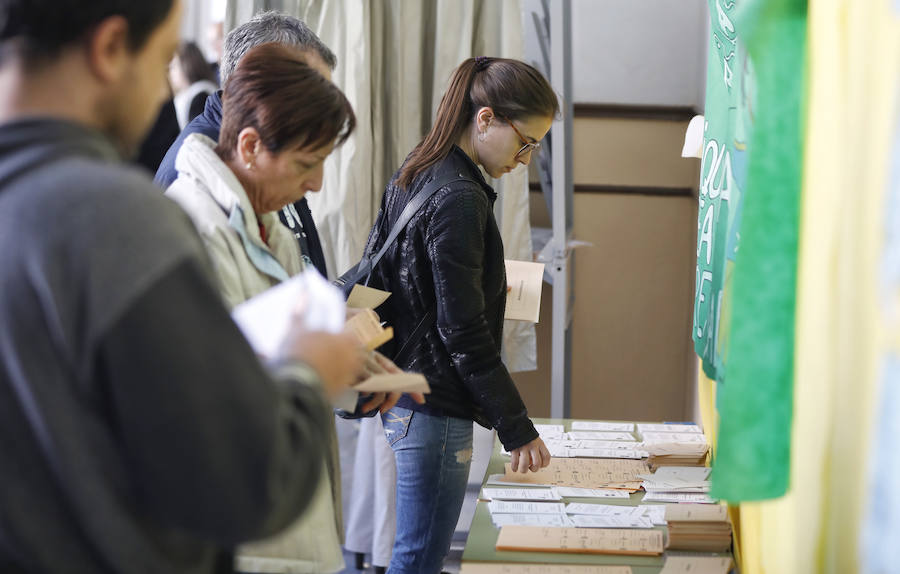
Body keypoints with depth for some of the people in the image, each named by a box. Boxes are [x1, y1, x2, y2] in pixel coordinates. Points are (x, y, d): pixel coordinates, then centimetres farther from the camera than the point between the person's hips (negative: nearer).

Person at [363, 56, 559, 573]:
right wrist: (518, 428, -15)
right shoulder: (459, 199, -19)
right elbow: (464, 333, -20)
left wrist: (489, 283, 17)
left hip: (403, 390, 10)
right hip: (436, 405, -10)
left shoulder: (416, 174, 10)